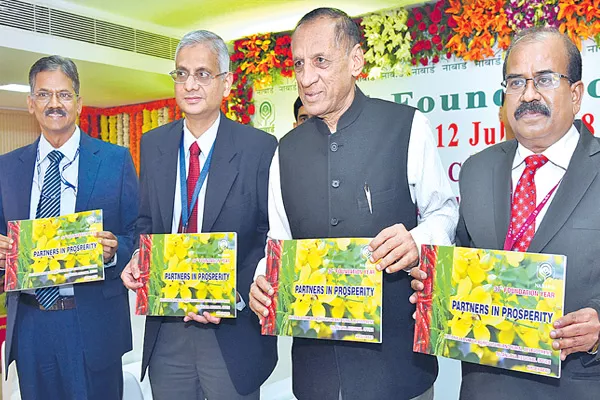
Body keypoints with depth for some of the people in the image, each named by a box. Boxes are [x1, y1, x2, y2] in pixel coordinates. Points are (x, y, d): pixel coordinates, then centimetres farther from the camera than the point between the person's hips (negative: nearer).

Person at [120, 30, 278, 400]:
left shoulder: (260, 148, -10)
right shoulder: (153, 145, 5)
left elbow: (272, 236, -8)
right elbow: (147, 221, 14)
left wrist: (236, 295, -19)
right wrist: (137, 260, -6)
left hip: (233, 334, -4)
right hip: (165, 331, 4)